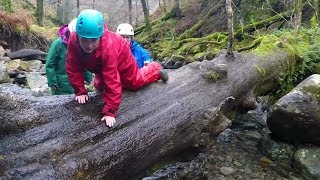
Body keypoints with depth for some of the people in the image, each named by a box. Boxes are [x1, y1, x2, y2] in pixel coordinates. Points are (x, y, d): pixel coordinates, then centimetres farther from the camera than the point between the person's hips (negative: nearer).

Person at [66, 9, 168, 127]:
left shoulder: (107, 47, -48)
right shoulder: (73, 41, -36)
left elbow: (112, 81, -47)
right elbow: (74, 69, -23)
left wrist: (110, 111, -46)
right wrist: (80, 91, -27)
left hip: (121, 56, -5)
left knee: (135, 82, 12)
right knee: (99, 86, 20)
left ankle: (156, 70, 39)